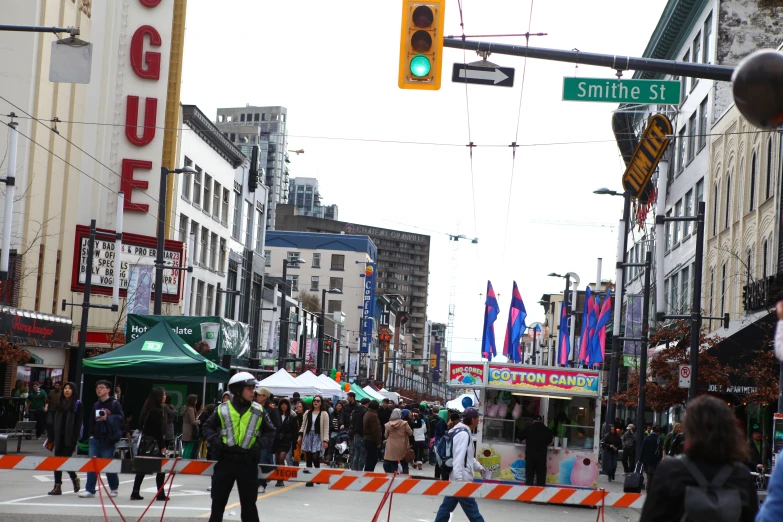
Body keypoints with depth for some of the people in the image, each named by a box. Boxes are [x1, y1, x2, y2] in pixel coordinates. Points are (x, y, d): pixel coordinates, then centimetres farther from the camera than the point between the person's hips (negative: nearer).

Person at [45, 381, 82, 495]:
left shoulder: (77, 404, -3)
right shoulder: (58, 404, 13)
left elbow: (78, 423, -8)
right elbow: (53, 422, 12)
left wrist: (75, 439, -14)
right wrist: (51, 438, 7)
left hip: (69, 438, -5)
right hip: (59, 437, 5)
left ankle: (74, 478, 18)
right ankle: (57, 486, 6)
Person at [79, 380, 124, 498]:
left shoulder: (115, 404, -2)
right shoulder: (96, 405, 15)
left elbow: (120, 418, -8)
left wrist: (108, 418, -18)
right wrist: (91, 434, 11)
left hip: (108, 439, -5)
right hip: (95, 438, 5)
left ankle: (114, 488, 22)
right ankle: (89, 490, -1)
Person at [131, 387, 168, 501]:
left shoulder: (148, 410, 10)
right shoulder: (157, 411, -15)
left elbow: (141, 427, 13)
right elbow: (158, 431, -16)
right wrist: (162, 446, -12)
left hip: (145, 442, 8)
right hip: (154, 444, -8)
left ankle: (135, 493, 9)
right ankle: (160, 494, 3)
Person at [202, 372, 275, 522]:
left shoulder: (258, 411, 2)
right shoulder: (223, 409, -1)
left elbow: (270, 432, 11)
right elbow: (208, 427, 11)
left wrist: (259, 443, -5)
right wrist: (215, 440, -6)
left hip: (248, 464, 0)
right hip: (225, 461, 0)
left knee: (249, 503, 6)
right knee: (218, 501, 8)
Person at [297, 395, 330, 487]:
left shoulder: (324, 414, 0)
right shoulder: (307, 413, 11)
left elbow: (326, 428, -3)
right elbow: (303, 425, 15)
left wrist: (325, 441, -9)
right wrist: (300, 435, 4)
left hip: (317, 437, -4)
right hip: (308, 436, 4)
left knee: (315, 457, -14)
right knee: (308, 459, 2)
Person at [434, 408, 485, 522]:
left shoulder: (462, 431, 16)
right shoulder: (463, 434, -16)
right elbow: (458, 458, -23)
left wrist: (479, 467, 30)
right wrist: (459, 480, -27)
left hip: (454, 478, 10)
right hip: (461, 479, -10)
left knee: (446, 507, 11)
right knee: (472, 510, -4)